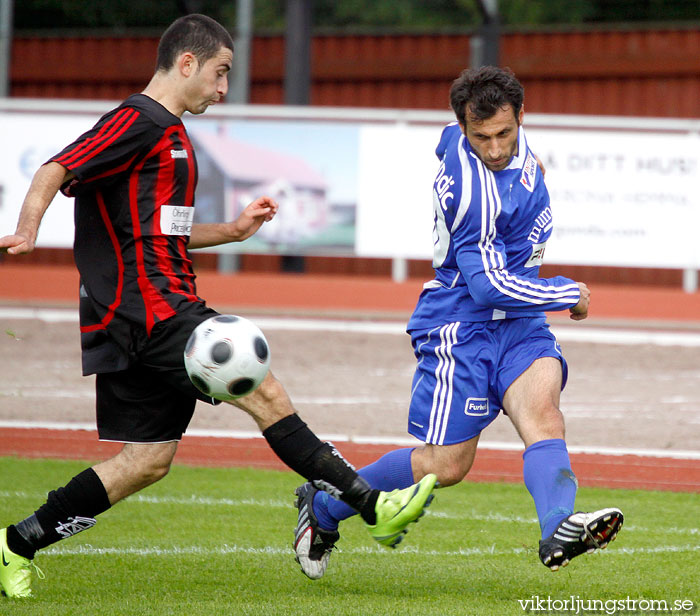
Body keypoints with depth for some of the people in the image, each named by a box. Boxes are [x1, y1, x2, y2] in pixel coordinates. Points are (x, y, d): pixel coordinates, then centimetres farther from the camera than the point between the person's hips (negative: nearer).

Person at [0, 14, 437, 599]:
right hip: (155, 307, -11)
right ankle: (373, 505, -13)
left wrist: (234, 230, 24)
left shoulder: (167, 133, 24)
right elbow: (56, 172, -18)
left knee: (148, 459, 8)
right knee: (266, 393, -12)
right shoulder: (138, 120, -8)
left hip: (135, 322, 11)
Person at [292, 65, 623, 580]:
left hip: (518, 325, 8)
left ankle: (559, 529, -46)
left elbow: (447, 144, 27)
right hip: (464, 327, -8)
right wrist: (571, 295, -11)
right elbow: (490, 287, -22)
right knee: (445, 465, -3)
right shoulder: (475, 195, -26)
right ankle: (323, 507, 20)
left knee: (542, 412, -21)